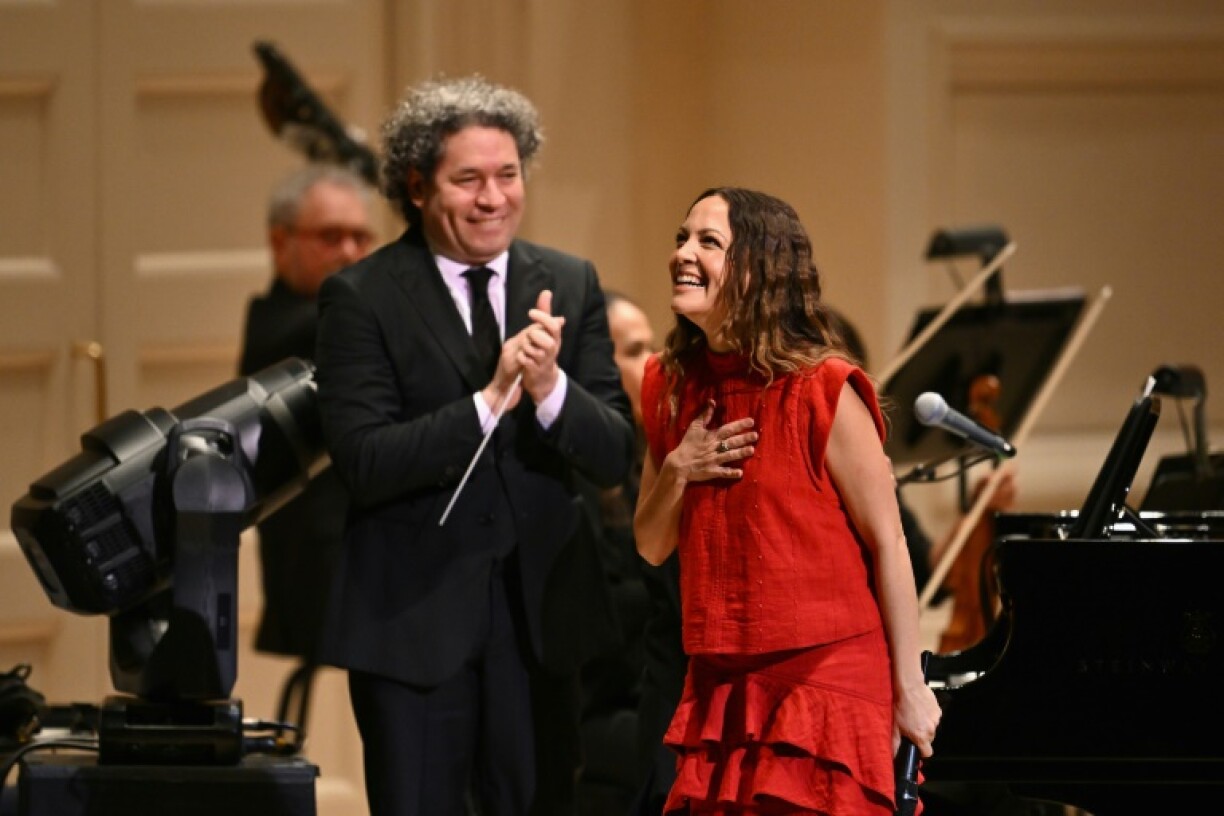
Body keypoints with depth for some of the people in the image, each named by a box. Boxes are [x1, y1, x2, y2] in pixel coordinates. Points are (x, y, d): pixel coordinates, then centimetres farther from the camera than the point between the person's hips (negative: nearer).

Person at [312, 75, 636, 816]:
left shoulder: (569, 285, 5)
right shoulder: (362, 298, -7)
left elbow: (614, 459, 0)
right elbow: (363, 462, -17)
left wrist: (550, 387, -20)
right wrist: (490, 401, -26)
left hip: (540, 613, 3)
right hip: (415, 616, -3)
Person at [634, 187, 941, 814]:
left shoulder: (822, 388, -11)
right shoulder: (673, 387, 8)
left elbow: (887, 543, -8)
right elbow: (652, 547, 14)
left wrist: (910, 687, -8)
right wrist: (675, 473, -7)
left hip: (825, 677, -6)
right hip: (719, 686, 6)